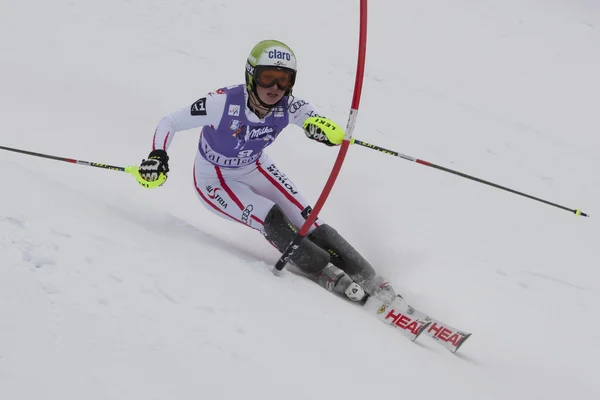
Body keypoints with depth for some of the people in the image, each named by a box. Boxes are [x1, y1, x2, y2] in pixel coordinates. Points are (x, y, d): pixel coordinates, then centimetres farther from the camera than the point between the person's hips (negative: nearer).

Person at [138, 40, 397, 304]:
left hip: (255, 169, 4)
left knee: (306, 220, -11)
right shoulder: (224, 103, -34)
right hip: (214, 180, -3)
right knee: (271, 218, -23)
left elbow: (330, 131, -26)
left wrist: (323, 128, -50)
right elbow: (169, 124, -24)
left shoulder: (289, 108, -23)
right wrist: (158, 156, -42)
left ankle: (367, 280, -7)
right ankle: (331, 277, -14)